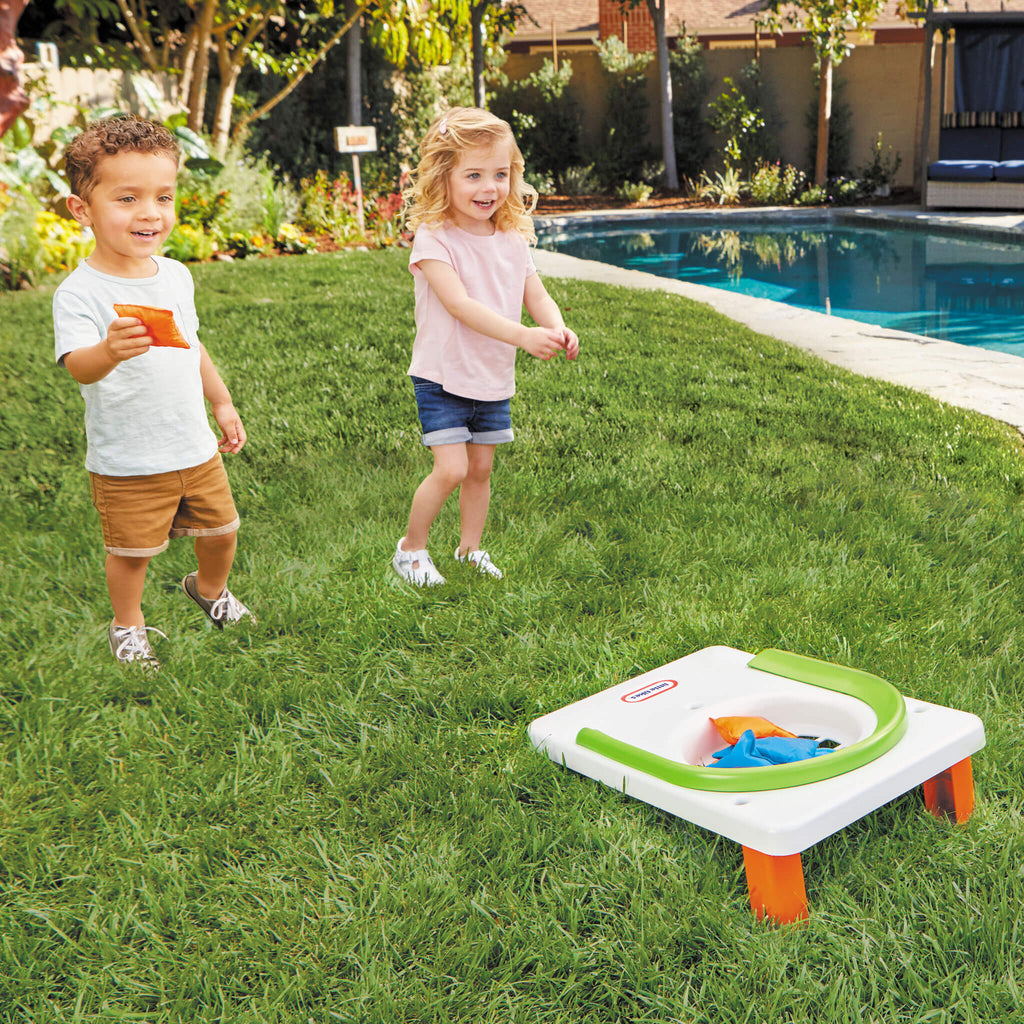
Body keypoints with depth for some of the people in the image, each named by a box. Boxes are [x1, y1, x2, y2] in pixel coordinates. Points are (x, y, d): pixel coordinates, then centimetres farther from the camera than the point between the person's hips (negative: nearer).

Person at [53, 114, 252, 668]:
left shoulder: (176, 275, 2)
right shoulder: (79, 293, -20)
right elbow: (78, 367, -34)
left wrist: (222, 403, 22)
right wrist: (108, 351, -55)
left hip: (196, 448, 6)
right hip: (126, 462, -6)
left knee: (221, 529, 18)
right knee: (131, 550, 7)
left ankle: (208, 588, 49)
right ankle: (128, 624, 34)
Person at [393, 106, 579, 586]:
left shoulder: (514, 237, 2)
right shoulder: (433, 238, -17)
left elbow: (537, 297, 1)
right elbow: (459, 304, -28)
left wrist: (558, 329, -23)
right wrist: (523, 336, -38)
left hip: (494, 380, 6)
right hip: (442, 378, -5)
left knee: (480, 468, 13)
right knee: (450, 469, -11)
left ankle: (470, 549, 32)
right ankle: (411, 547, 11)